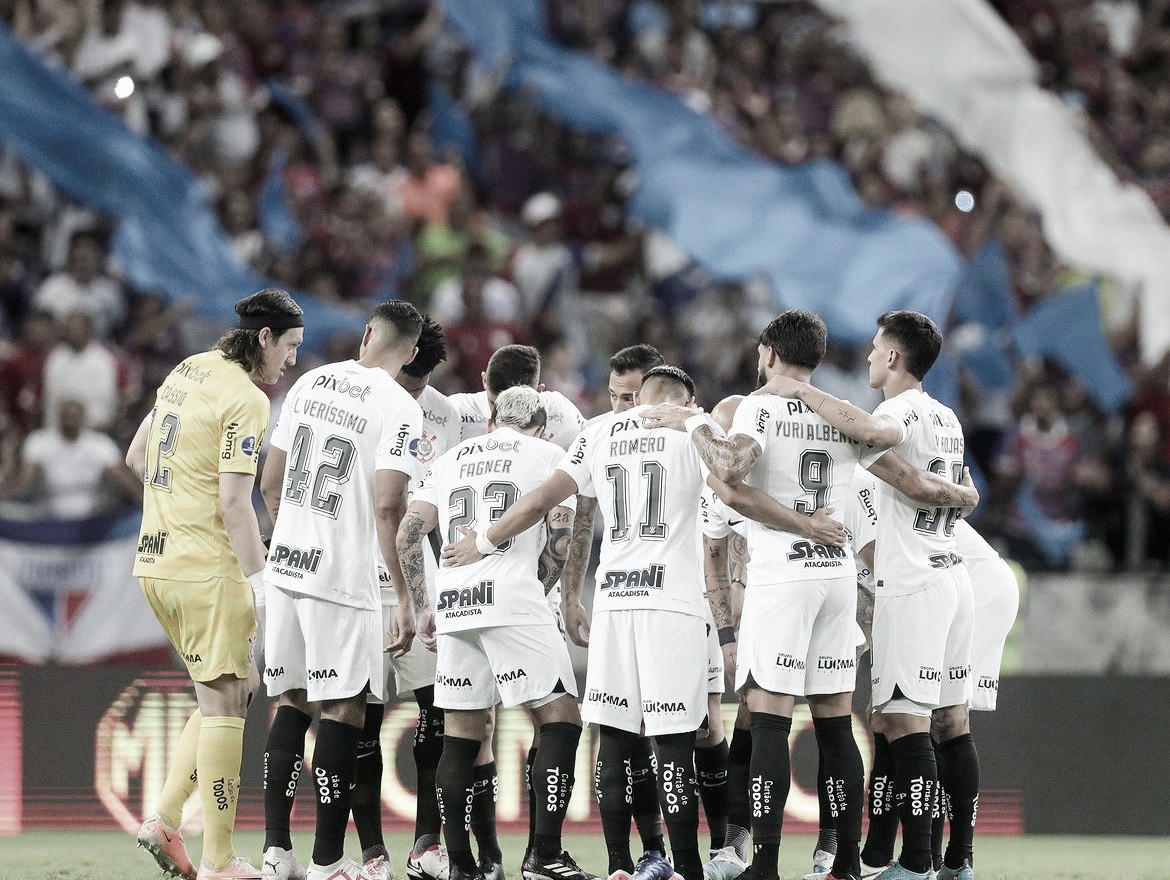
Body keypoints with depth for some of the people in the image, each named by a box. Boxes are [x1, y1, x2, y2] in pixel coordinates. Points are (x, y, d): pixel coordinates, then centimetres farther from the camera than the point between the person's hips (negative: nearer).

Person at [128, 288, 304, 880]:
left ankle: (164, 819, 8)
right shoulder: (246, 400, -14)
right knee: (224, 703, -5)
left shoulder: (190, 371, 12)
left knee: (224, 696, 16)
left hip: (155, 560, 9)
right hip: (207, 567, -9)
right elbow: (234, 503, -20)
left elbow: (137, 456, 22)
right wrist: (261, 585, -19)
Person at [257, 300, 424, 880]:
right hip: (343, 575, -6)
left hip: (286, 564, 6)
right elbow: (388, 507, -17)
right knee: (342, 710, 0)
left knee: (292, 701, 14)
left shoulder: (311, 383, 9)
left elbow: (270, 484, 12)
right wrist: (406, 598, -12)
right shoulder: (399, 409, -10)